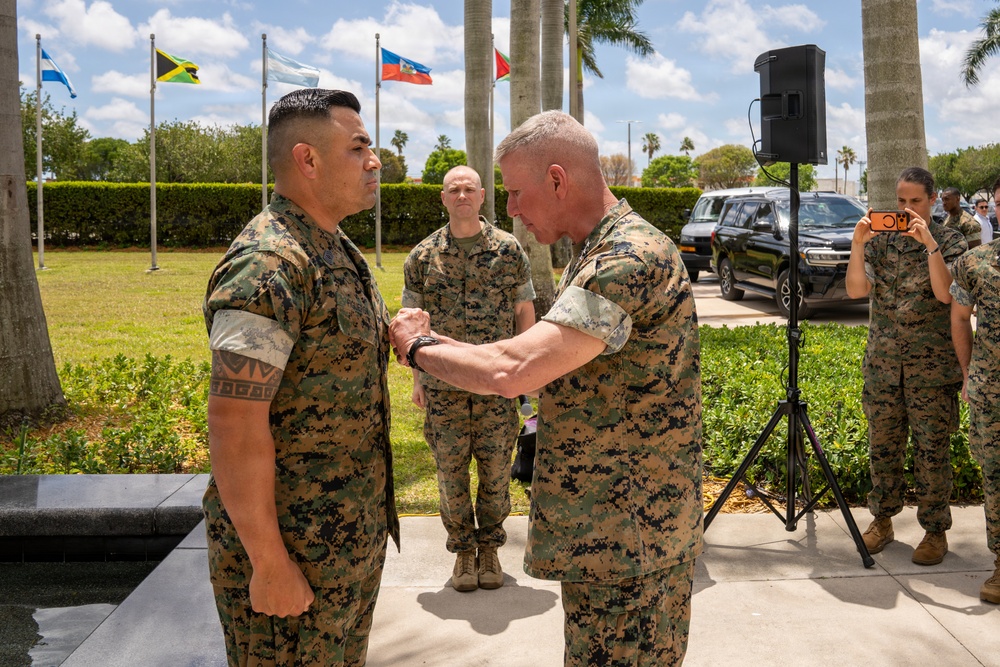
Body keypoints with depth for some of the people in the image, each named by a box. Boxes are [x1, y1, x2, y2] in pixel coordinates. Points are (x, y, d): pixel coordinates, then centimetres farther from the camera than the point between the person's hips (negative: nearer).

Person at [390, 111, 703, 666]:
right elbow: (544, 366, 13)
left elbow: (513, 370, -32)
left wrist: (419, 346, -15)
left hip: (628, 534, -10)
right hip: (602, 525, 10)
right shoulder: (598, 253, 13)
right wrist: (439, 346, 2)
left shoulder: (632, 256, -23)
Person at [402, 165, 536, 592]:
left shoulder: (508, 249, 4)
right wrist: (417, 376, 6)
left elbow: (525, 311, 9)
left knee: (496, 469, 6)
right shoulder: (423, 256, 5)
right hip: (443, 384, 1)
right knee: (451, 470, 6)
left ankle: (490, 548, 24)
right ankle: (463, 551, 22)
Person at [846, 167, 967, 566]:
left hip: (932, 368, -3)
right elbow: (856, 290, -5)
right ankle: (882, 520, 25)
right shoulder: (880, 241, 6)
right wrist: (858, 244, -15)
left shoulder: (950, 241, -1)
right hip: (882, 364, 3)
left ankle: (935, 530, 16)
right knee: (882, 446, 10)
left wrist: (928, 243, -21)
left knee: (932, 451, 2)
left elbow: (945, 293, -16)